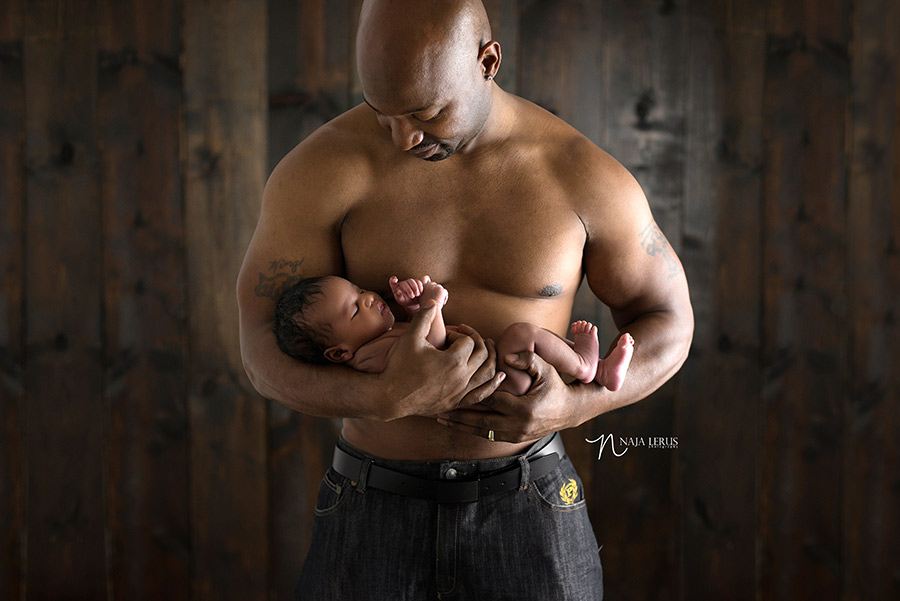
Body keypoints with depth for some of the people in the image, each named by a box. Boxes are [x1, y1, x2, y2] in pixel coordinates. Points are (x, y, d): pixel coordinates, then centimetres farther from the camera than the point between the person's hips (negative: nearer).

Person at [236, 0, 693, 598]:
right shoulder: (322, 168, -12)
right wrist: (387, 398, -30)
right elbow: (265, 351, -10)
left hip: (525, 504, 0)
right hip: (376, 507, 0)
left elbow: (669, 323, 3)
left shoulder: (585, 175, -9)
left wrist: (573, 407, -17)